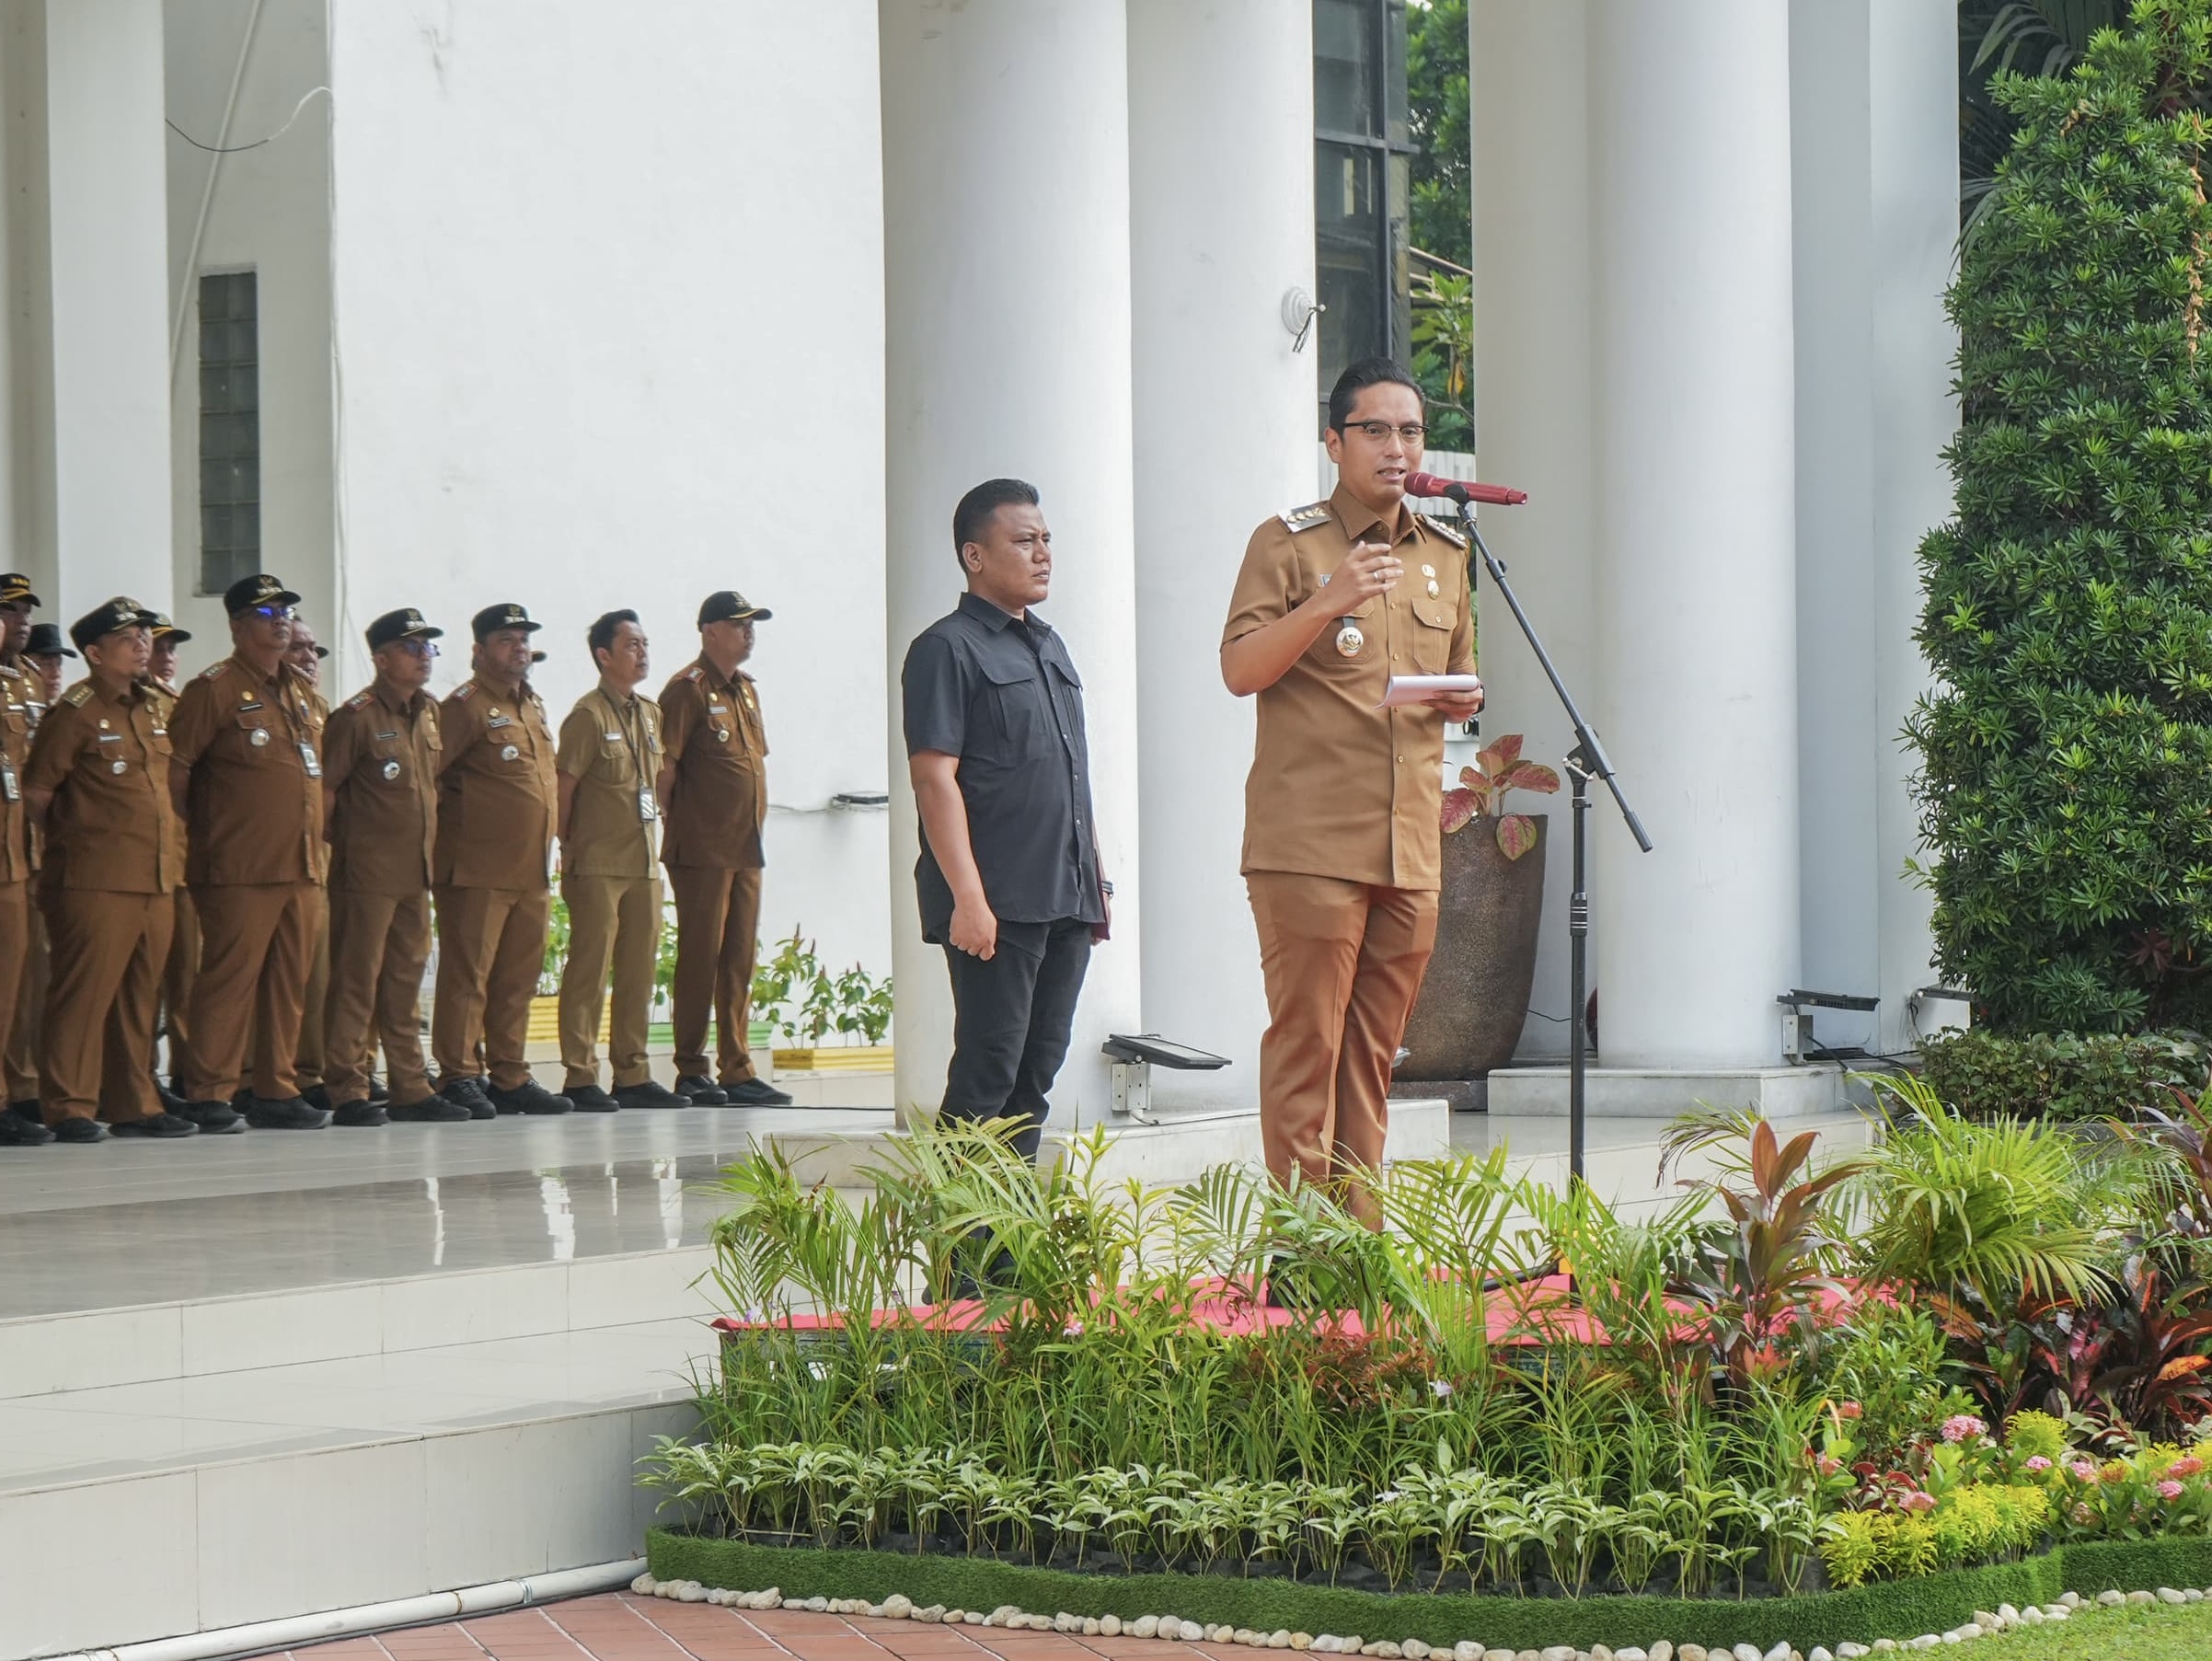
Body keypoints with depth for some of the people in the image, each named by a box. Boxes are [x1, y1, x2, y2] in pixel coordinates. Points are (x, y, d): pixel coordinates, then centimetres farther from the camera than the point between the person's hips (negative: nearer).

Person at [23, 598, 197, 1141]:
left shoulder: (149, 709, 16)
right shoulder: (76, 712, -8)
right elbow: (35, 790, -8)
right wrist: (71, 835, 2)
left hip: (154, 880, 8)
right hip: (95, 884, -8)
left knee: (138, 997, 11)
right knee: (84, 992, -7)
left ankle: (133, 1105, 16)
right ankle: (70, 1107, -5)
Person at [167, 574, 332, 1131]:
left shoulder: (299, 691, 18)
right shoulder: (215, 689, -6)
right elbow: (173, 766, -9)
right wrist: (195, 833, -6)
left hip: (301, 869, 7)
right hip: (239, 871, -7)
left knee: (289, 985, 8)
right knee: (229, 980, -7)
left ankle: (276, 1092, 14)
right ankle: (209, 1096, -5)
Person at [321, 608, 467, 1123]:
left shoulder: (429, 712, 13)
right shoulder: (356, 716, -10)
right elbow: (323, 788, -11)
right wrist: (339, 845, -7)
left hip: (416, 870, 7)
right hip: (367, 873, -7)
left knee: (405, 983, 11)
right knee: (356, 983, -4)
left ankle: (411, 1090, 15)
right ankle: (347, 1092, -2)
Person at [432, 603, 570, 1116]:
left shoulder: (533, 707, 18)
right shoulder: (466, 706, -8)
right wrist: (447, 829, -10)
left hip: (532, 871, 8)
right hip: (478, 872, -8)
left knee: (519, 978, 10)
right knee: (467, 975, -4)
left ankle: (510, 1078, 15)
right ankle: (459, 1078, -3)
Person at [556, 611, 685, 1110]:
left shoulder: (650, 714, 14)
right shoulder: (589, 715, -8)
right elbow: (564, 786, -8)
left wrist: (654, 841, 13)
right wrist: (570, 848, -5)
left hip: (644, 862, 7)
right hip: (598, 865, -7)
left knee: (640, 970, 8)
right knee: (590, 968, -6)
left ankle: (633, 1074, 13)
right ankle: (581, 1078, -4)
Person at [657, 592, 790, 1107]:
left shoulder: (746, 690, 17)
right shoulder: (688, 690, -9)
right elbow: (665, 764, -13)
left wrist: (754, 823, 16)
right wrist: (668, 827, -13)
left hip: (746, 849, 8)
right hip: (702, 849, -8)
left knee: (741, 961, 8)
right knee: (700, 957, -4)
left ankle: (737, 1071, 11)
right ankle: (691, 1072, 0)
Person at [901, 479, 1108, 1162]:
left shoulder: (1049, 647, 20)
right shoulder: (948, 648, -5)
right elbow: (934, 777, -13)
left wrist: (1097, 880, 19)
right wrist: (967, 895, -20)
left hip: (1066, 900, 8)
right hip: (996, 902, -8)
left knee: (1037, 1068, 8)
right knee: (987, 1073, -8)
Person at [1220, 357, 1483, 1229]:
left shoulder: (1445, 555, 19)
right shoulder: (1289, 544, 1)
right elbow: (1239, 668, -9)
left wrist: (1463, 700, 7)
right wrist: (1323, 607, -23)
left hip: (1412, 846, 6)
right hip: (1308, 841, -6)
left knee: (1374, 1053, 8)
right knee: (1306, 1041, -8)